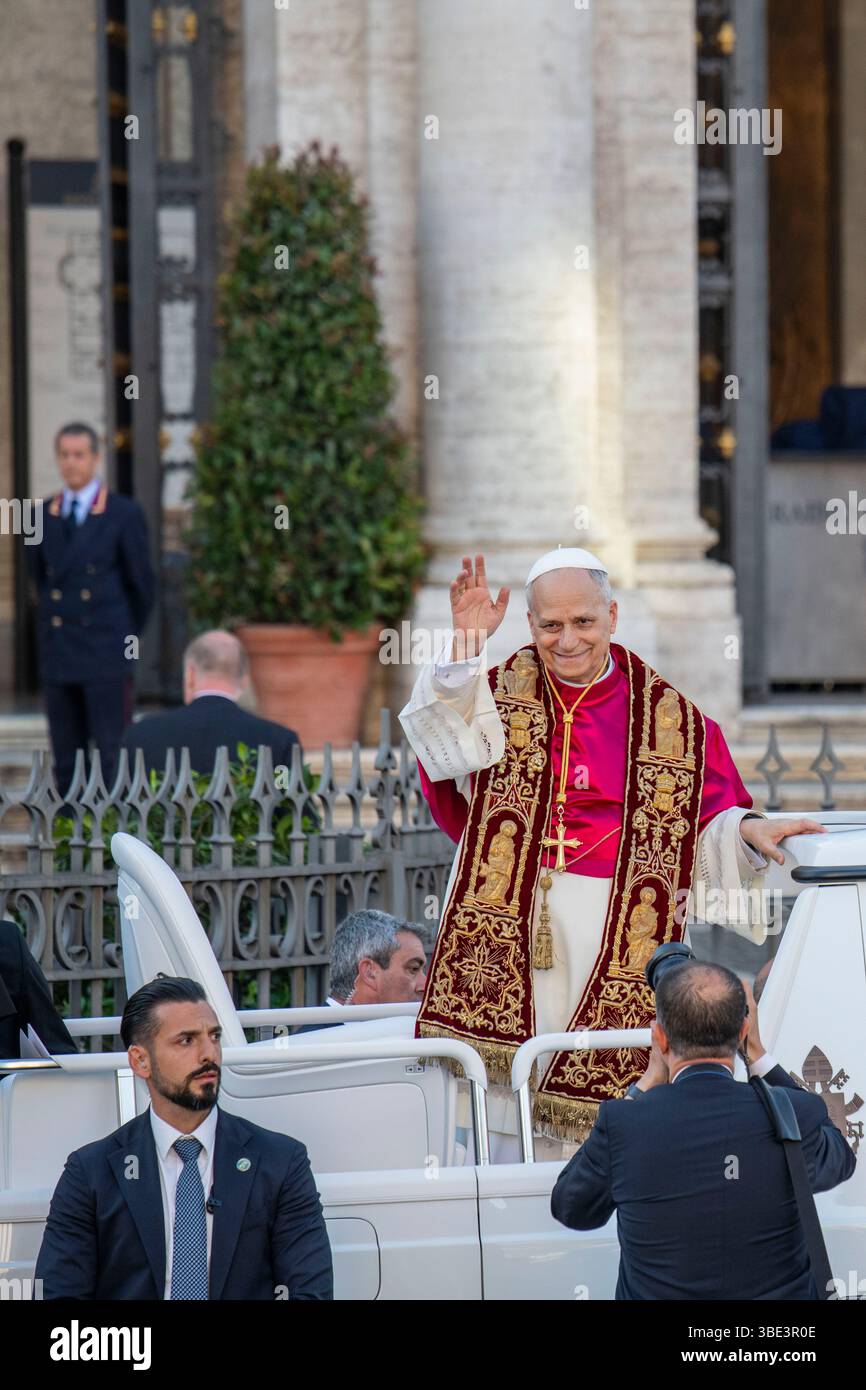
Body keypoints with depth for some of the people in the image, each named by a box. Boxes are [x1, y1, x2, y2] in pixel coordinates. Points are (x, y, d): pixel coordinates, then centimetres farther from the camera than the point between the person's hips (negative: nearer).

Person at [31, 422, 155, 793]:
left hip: (106, 656, -4)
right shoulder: (45, 515, 10)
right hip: (58, 655, 4)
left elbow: (141, 585, 3)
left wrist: (130, 638, 8)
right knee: (66, 760, 6)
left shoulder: (124, 515, -2)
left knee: (112, 758, -6)